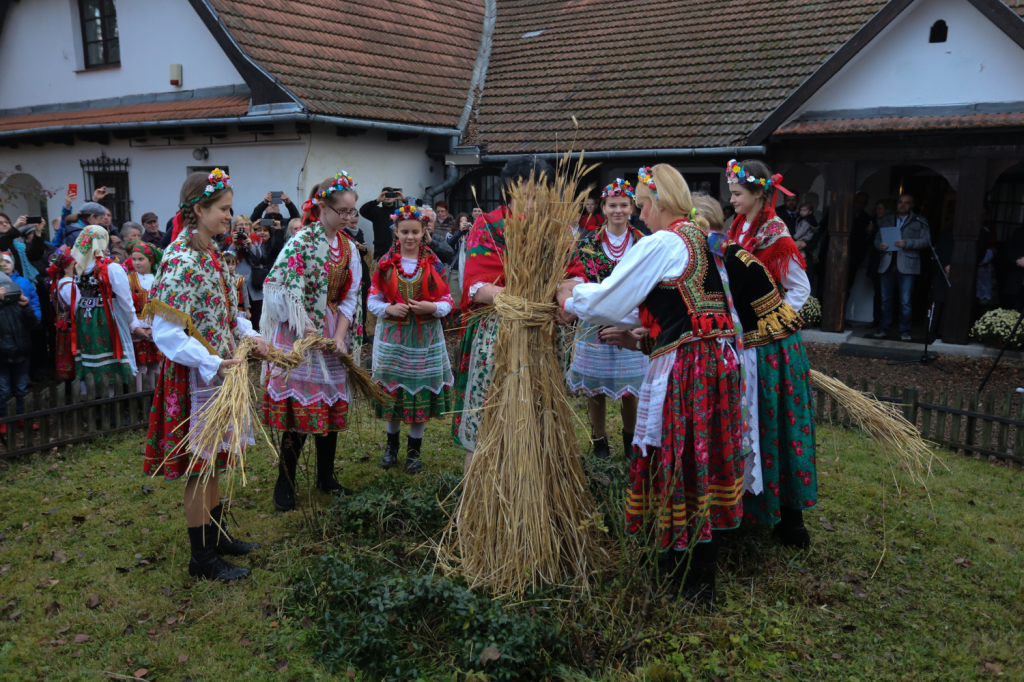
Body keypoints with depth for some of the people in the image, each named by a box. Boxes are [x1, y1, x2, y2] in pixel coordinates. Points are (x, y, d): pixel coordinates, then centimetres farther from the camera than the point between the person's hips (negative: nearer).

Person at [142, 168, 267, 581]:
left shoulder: (209, 253, 9)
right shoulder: (180, 260, -20)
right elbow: (166, 331, -25)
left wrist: (248, 334, 4)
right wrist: (212, 364, -30)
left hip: (218, 370, 9)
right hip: (195, 376, -9)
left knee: (212, 462, 20)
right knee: (199, 466, 3)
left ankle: (217, 535, 35)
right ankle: (202, 558, 16)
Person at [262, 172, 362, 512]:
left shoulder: (349, 247, 8)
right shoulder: (302, 241, -11)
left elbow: (350, 296, 7)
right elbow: (287, 291, -16)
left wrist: (341, 336, -5)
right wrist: (309, 331, -20)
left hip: (333, 333, 6)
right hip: (300, 331, -6)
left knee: (331, 405, 11)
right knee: (300, 405, -4)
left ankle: (325, 477, 25)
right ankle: (284, 482, 9)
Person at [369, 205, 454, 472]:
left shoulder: (433, 264, 2)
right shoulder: (385, 264, 3)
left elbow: (447, 300, 3)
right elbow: (372, 300, 5)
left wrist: (432, 307, -17)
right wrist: (389, 309, -14)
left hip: (425, 338, 0)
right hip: (392, 337, 0)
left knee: (421, 393, 3)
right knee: (393, 391, 7)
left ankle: (414, 449, 18)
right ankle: (392, 445, 27)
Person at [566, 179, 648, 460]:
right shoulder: (588, 242, 1)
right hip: (595, 323, 0)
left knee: (631, 387, 6)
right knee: (595, 386, 6)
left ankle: (630, 437, 29)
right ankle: (599, 440, 24)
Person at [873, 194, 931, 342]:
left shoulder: (919, 222, 6)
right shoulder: (887, 220, 17)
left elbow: (926, 241, -3)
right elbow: (877, 238, 17)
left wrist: (906, 243, -16)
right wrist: (879, 245, -6)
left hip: (906, 266, -3)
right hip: (887, 264, 3)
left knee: (905, 301, -4)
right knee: (886, 299, 5)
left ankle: (905, 331, 2)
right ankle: (883, 329, 11)